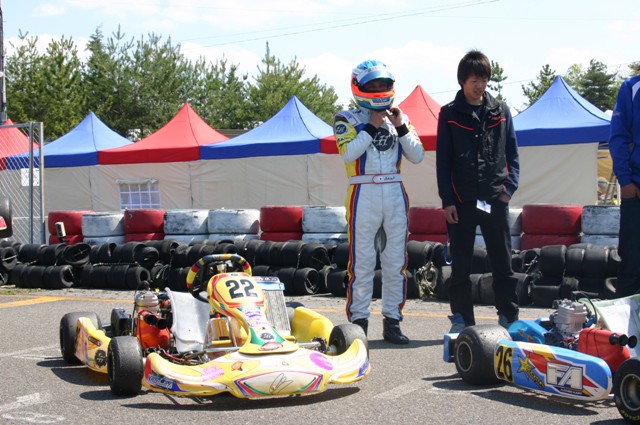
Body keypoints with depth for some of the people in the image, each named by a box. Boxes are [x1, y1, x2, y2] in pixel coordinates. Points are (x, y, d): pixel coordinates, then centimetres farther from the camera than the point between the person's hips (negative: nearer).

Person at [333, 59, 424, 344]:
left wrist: (401, 127, -2)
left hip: (395, 195, 4)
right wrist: (371, 127, -10)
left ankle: (392, 321, 12)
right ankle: (358, 321, 1)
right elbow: (348, 153, -13)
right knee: (362, 262, -4)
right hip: (364, 195, -4)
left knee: (396, 262, 5)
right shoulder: (347, 119, 5)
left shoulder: (397, 118, 16)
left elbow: (417, 156, 7)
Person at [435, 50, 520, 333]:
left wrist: (510, 185, -3)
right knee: (460, 265, 4)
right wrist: (447, 200, -5)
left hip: (495, 200, 2)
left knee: (503, 262, 5)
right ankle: (462, 318, 13)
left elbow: (512, 152, 11)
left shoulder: (500, 111, 9)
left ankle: (509, 318, 12)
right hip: (461, 201, -1)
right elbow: (443, 160, 1)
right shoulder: (450, 114, 3)